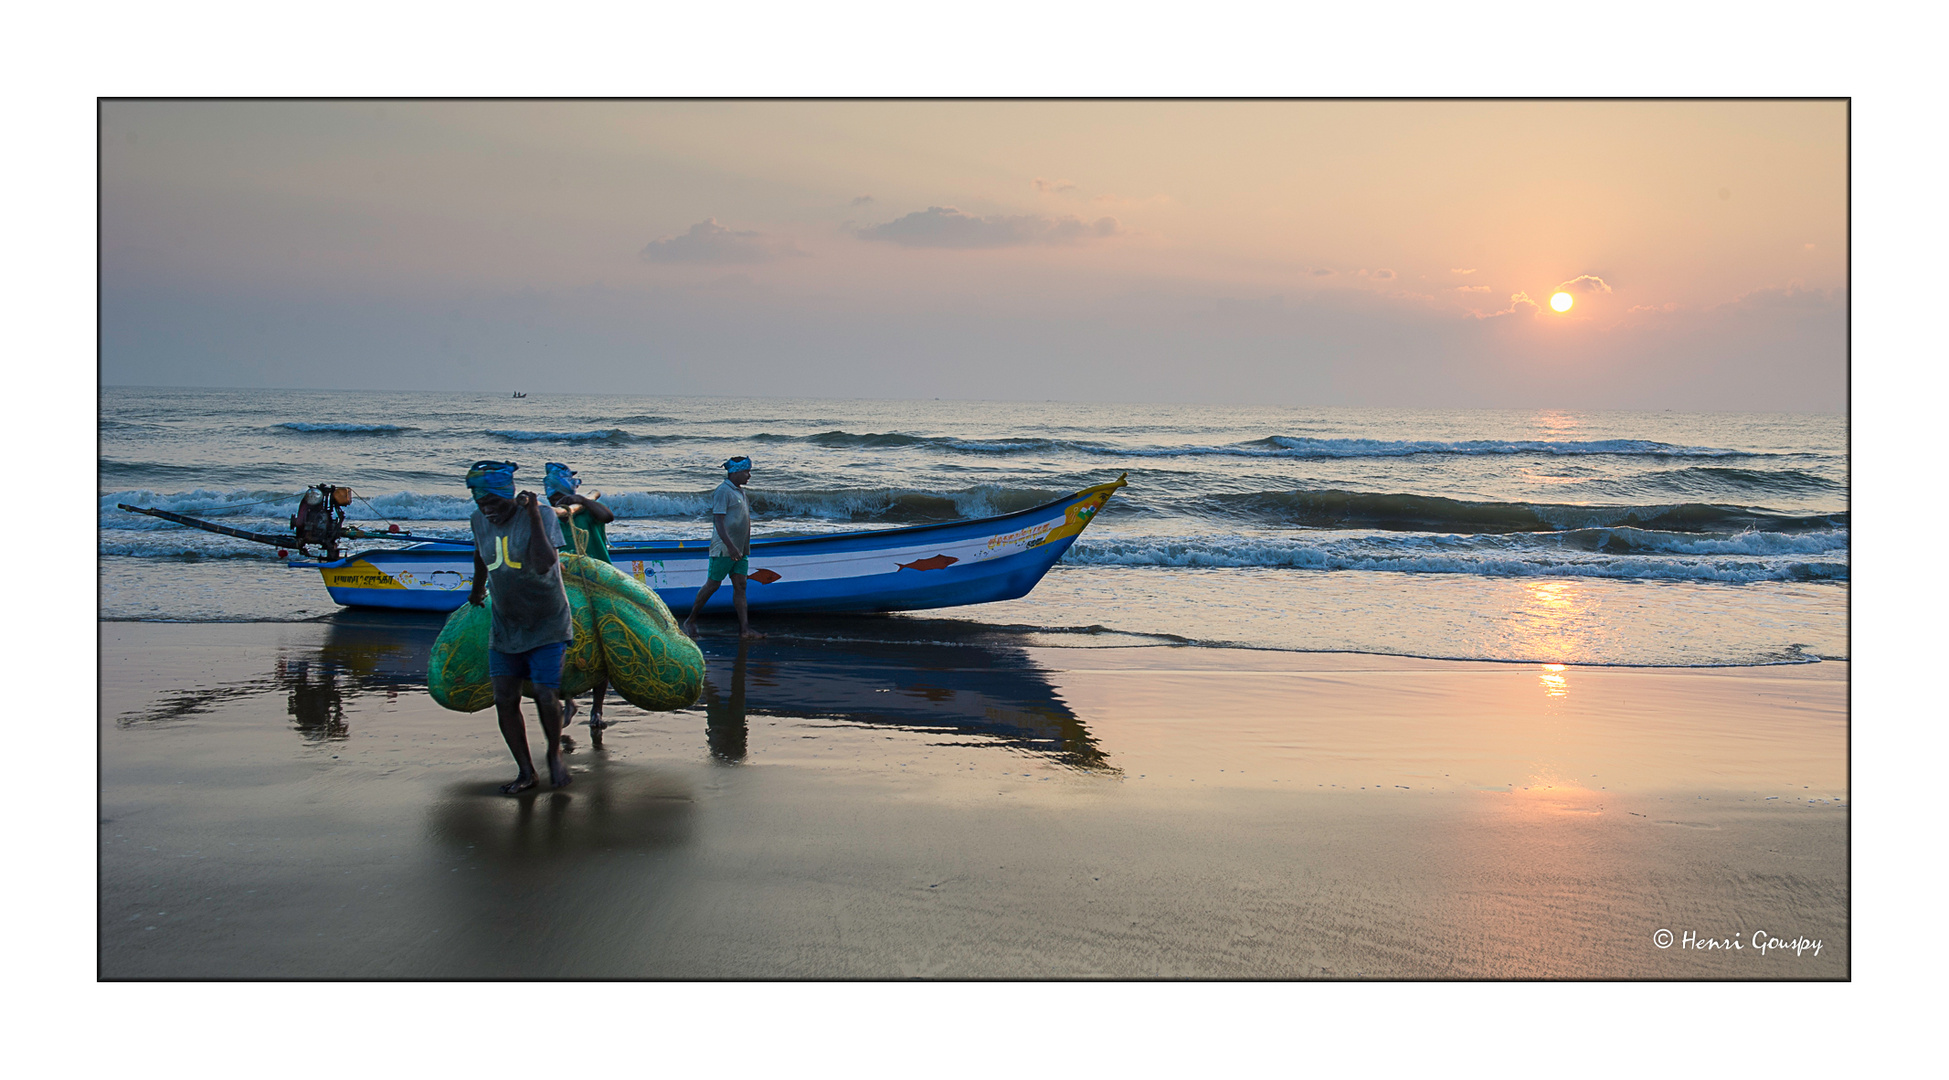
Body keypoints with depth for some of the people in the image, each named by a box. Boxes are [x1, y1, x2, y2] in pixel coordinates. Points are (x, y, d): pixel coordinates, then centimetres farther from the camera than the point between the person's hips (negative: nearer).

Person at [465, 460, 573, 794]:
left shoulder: (541, 516, -17)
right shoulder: (479, 520, -1)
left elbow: (544, 565, -33)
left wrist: (533, 516, -34)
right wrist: (478, 589, 37)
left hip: (546, 625, -5)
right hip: (504, 625, 5)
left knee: (546, 697, -12)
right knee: (505, 699, -2)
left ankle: (555, 755, 16)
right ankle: (525, 772, 11)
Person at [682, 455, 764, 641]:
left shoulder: (740, 492, 16)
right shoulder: (723, 491, -12)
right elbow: (719, 521, -19)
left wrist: (745, 548, 22)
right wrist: (730, 547, -25)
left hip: (740, 550, 8)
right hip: (724, 549, -8)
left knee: (740, 586, 1)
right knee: (712, 585, 0)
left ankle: (744, 630, -3)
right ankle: (690, 621, 14)